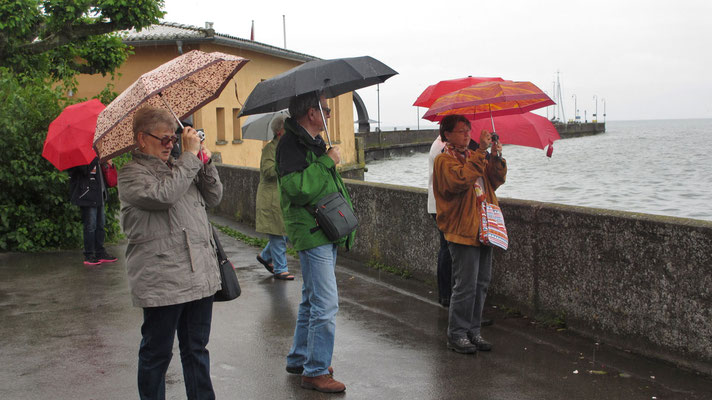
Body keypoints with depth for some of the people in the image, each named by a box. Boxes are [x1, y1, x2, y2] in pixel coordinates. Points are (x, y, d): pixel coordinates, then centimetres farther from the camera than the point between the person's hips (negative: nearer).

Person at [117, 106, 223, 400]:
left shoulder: (178, 168, 17)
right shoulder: (131, 174, -6)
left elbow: (214, 197, 12)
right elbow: (164, 195, -25)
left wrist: (206, 164, -2)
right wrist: (190, 156, -18)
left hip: (200, 275, 7)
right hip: (161, 284, -7)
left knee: (197, 348, 16)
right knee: (157, 352, 5)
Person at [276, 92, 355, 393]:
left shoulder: (315, 142, 16)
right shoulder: (291, 144, -15)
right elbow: (297, 187, -29)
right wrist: (327, 162, -20)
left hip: (326, 231, 11)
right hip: (312, 233, -10)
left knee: (312, 300, 19)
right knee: (325, 304, -9)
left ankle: (299, 359, 32)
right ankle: (316, 372, 0)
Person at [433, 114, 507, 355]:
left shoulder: (474, 156, 19)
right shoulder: (444, 160, -5)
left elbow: (497, 180, 10)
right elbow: (460, 180, -24)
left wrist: (496, 157, -7)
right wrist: (480, 152, -24)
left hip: (483, 230, 8)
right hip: (462, 231, -8)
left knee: (481, 284, 10)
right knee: (465, 286, -7)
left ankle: (473, 331, 20)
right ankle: (457, 335, 4)